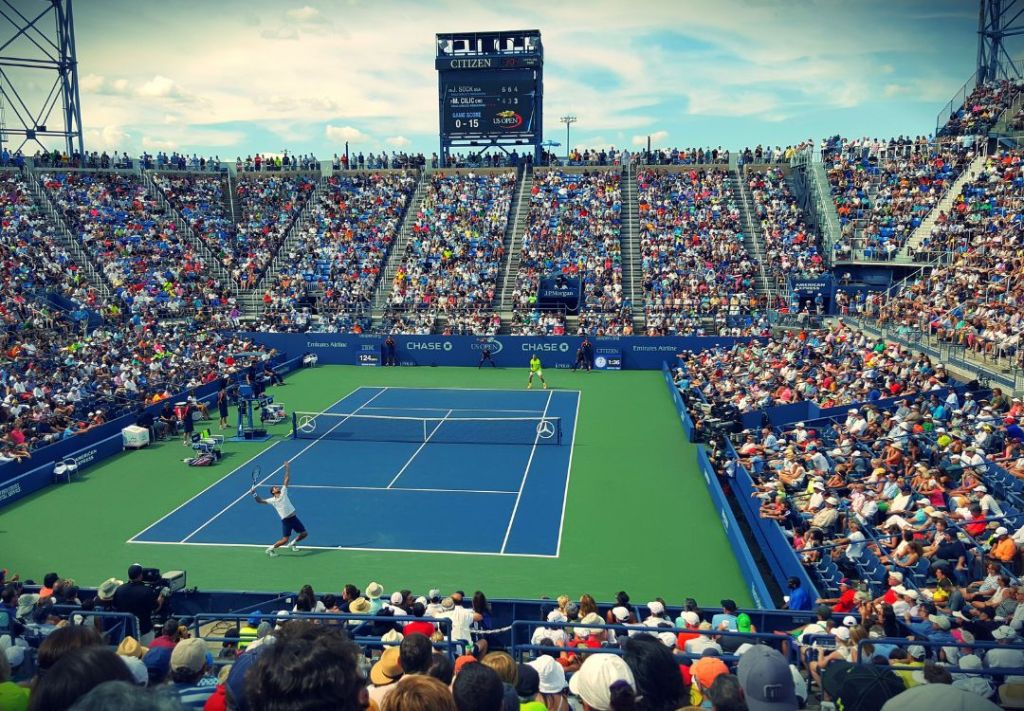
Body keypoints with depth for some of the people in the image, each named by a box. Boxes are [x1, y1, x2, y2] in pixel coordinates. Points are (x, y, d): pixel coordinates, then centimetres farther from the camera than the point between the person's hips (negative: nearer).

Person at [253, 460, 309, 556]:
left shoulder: (283, 492, 5)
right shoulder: (272, 500, 0)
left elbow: (287, 479, 4)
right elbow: (260, 501, 4)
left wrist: (288, 468, -1)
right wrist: (255, 494, -13)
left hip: (294, 518, 4)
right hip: (286, 520, -4)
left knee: (304, 534, 8)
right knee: (285, 540, -10)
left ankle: (293, 543, 34)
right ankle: (271, 549, 13)